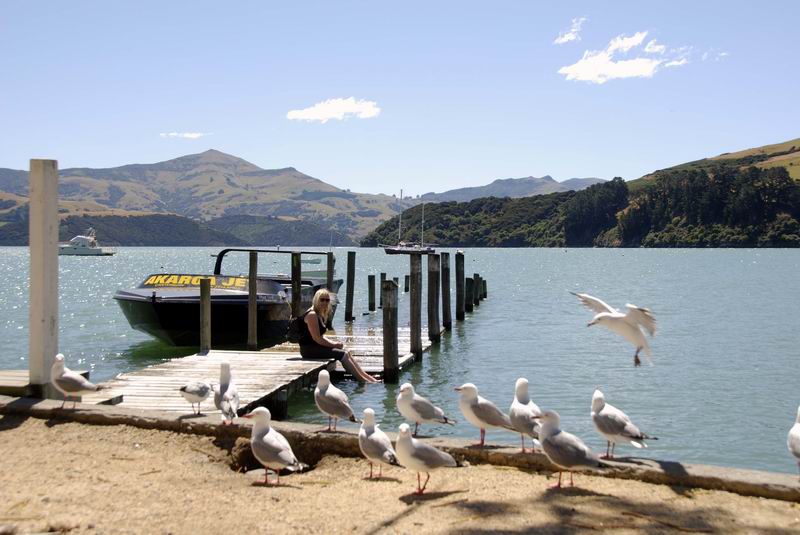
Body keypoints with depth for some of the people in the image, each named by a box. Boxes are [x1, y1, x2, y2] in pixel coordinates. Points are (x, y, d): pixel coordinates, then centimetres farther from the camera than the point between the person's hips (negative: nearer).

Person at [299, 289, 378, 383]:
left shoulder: (320, 315, 15)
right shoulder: (312, 315, -16)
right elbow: (316, 338, -21)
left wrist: (334, 343, 2)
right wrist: (334, 344, -11)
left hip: (316, 347, 10)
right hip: (309, 349, -10)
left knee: (346, 353, 3)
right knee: (343, 355, -13)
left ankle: (366, 376, 2)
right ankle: (363, 380, -9)